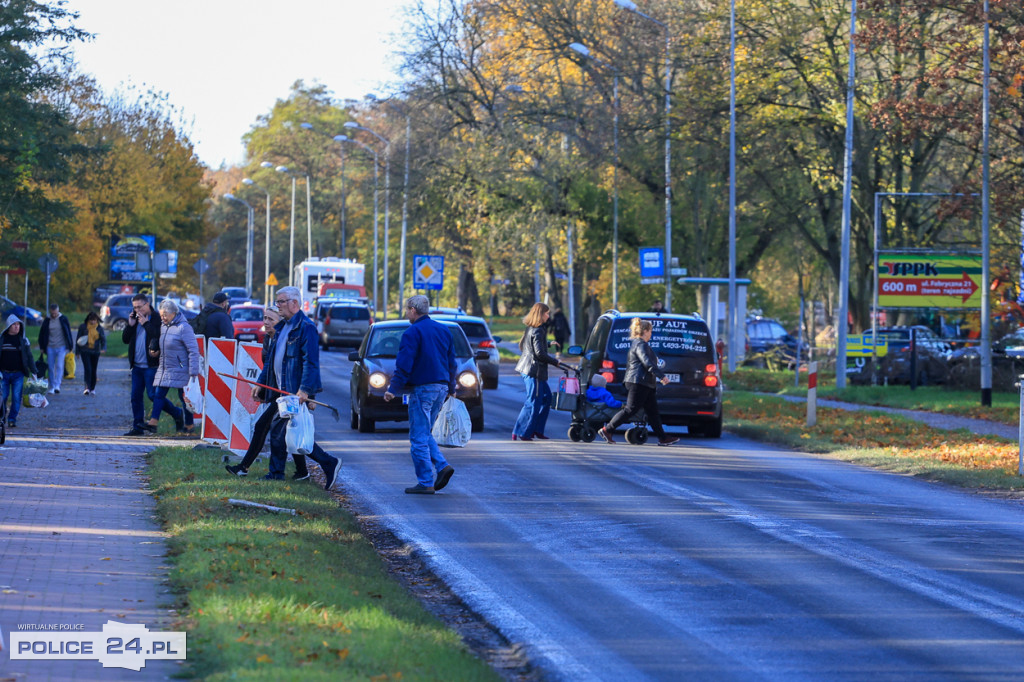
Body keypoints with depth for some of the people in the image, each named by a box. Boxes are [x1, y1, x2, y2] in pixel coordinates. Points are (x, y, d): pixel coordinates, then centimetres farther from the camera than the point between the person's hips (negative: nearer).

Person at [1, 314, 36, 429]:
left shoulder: (23, 340, 7)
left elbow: (29, 357, 10)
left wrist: (33, 371, 5)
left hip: (18, 374, 0)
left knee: (16, 397, -6)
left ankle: (12, 419, 4)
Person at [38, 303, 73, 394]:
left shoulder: (63, 319, 1)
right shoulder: (47, 321, 4)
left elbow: (68, 333, 6)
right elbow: (42, 334, 10)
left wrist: (69, 346, 4)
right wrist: (42, 347, 7)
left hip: (61, 347, -2)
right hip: (50, 348, 2)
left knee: (59, 366, -14)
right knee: (50, 368, 5)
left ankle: (57, 386, -17)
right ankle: (51, 387, 13)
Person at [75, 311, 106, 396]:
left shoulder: (99, 328, 5)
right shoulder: (83, 327, 0)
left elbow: (103, 339, 2)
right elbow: (78, 339, 5)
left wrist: (103, 348, -17)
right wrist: (77, 351, 4)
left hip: (95, 352, 3)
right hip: (85, 351, -3)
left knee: (93, 370, 9)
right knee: (87, 369, -17)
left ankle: (92, 389, 22)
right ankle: (87, 388, -23)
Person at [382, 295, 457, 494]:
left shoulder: (412, 333, -11)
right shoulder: (443, 330, 12)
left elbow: (404, 365, -15)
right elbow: (451, 362, 18)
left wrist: (393, 389, -10)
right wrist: (451, 387, 27)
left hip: (422, 388, -8)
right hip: (441, 388, 8)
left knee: (419, 437, -2)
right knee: (425, 433, 18)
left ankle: (426, 483, -3)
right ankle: (442, 465, 0)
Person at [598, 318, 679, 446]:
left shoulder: (636, 344, 21)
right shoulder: (641, 345, -13)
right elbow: (647, 363, -23)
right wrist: (661, 375, -24)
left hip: (645, 384, 11)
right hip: (639, 382, -11)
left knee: (653, 411, 7)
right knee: (631, 409, -9)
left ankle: (663, 438, 6)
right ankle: (606, 430, -5)